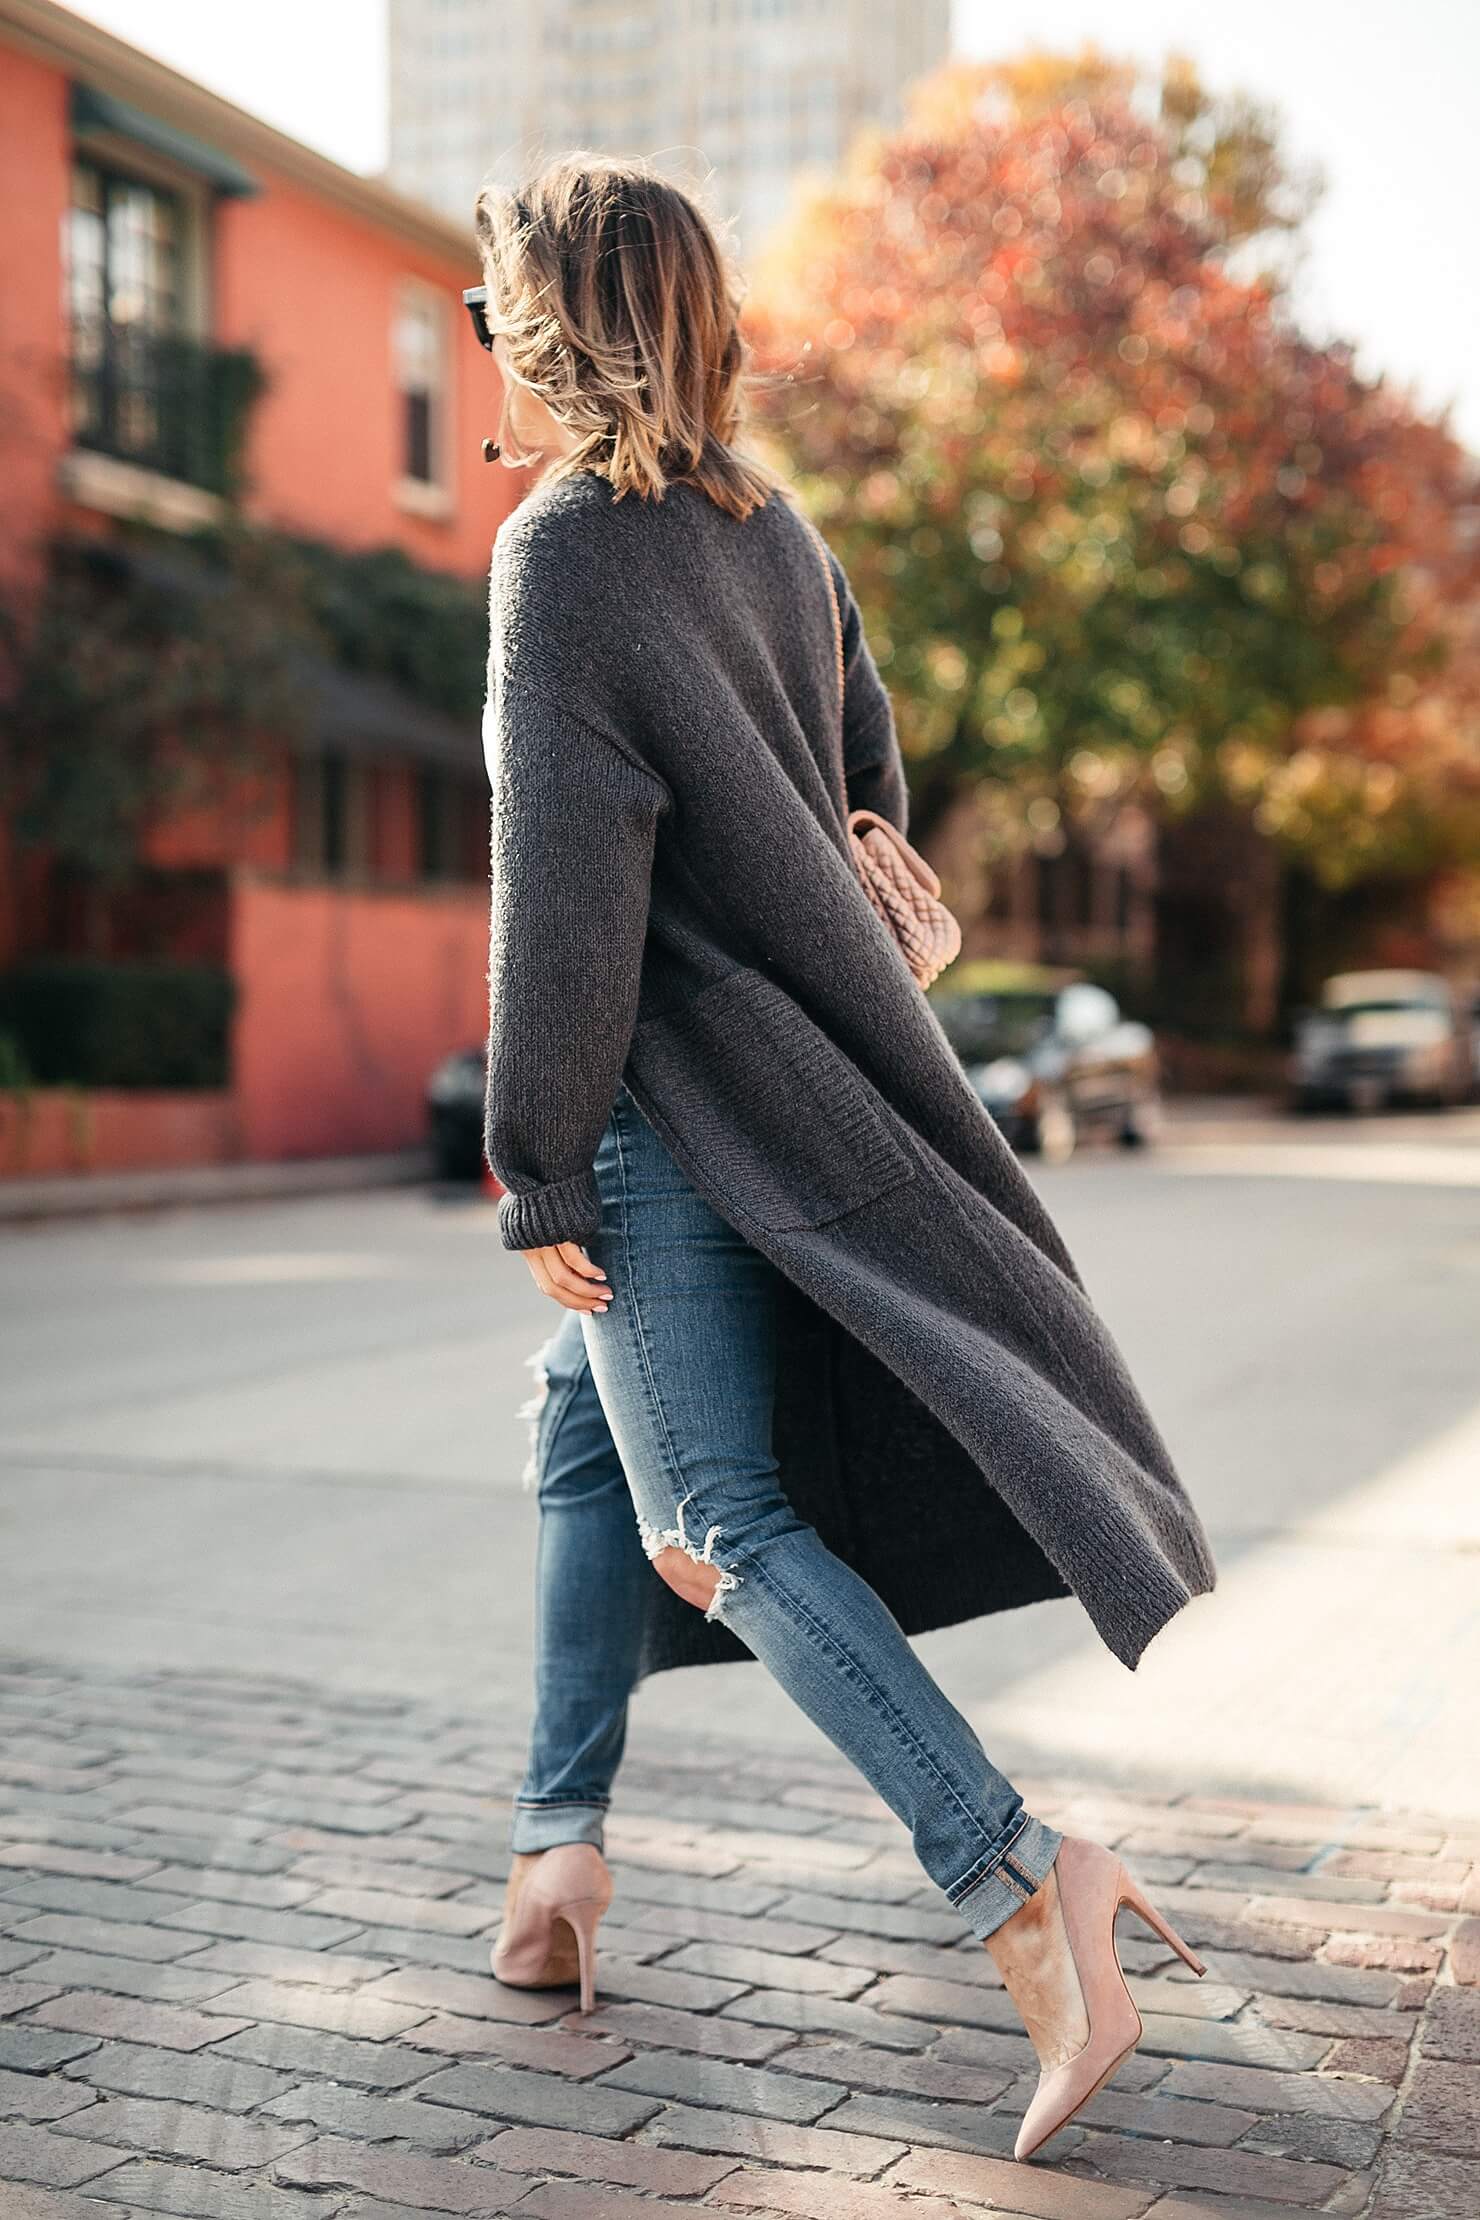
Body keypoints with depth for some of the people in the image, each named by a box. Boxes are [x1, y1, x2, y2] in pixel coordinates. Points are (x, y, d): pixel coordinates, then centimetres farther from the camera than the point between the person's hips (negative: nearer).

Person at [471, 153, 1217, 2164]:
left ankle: (1019, 1879, -12)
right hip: (809, 1075, 9)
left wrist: (537, 1168, -15)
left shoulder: (561, 549, -14)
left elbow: (564, 880, -20)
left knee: (729, 1520, -5)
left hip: (673, 1103, -8)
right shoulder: (774, 526, 10)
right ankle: (562, 1839, 24)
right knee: (586, 1429, 19)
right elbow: (868, 782, 16)